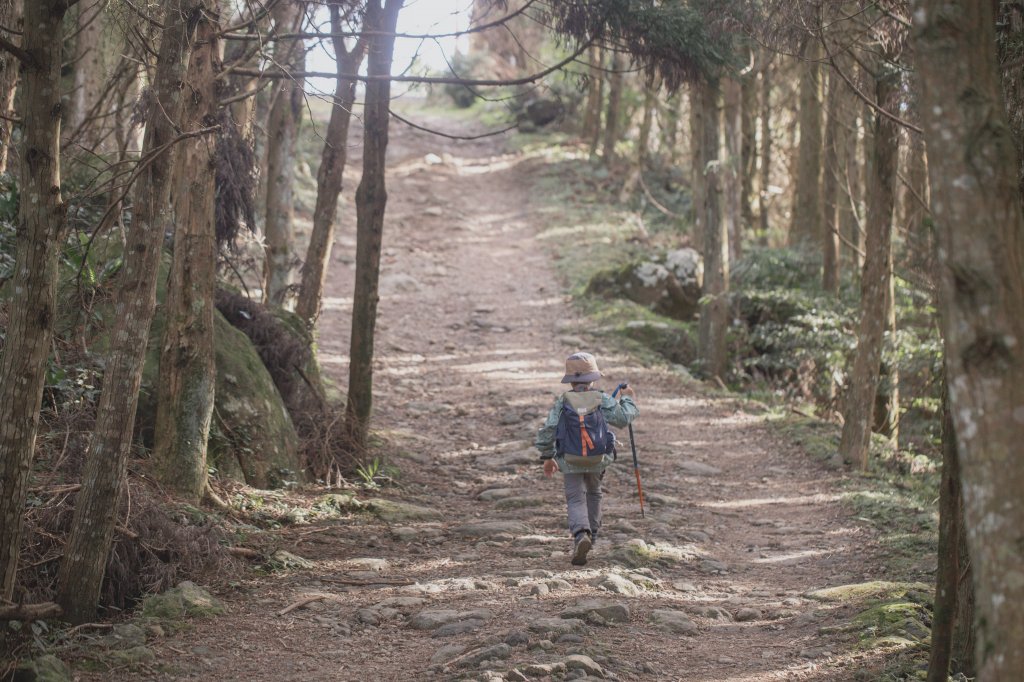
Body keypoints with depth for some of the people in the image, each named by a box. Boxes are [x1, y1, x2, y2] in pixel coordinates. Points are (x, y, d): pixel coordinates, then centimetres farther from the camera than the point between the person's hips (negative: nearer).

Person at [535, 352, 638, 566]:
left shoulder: (561, 403, -9)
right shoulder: (603, 400, -10)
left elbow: (547, 431, -8)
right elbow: (623, 418, -9)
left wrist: (547, 457, 6)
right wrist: (627, 399, 10)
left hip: (570, 462, -1)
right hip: (598, 460, 1)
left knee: (575, 499, 1)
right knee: (593, 494, 25)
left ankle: (581, 534, -25)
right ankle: (592, 534, 35)